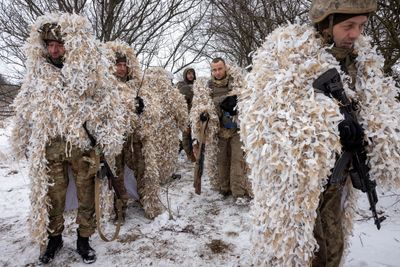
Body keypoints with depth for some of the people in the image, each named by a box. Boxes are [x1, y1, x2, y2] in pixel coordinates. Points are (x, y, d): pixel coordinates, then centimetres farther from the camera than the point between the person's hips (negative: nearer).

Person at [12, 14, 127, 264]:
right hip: (49, 149, 3)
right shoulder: (37, 76, 5)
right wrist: (26, 146, 15)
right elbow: (24, 114, 13)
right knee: (52, 197, 12)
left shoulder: (92, 75, -4)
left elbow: (109, 111, -3)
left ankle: (84, 240, 28)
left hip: (84, 147, -2)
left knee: (87, 197, 9)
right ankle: (54, 238, 35)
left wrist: (107, 146, -8)